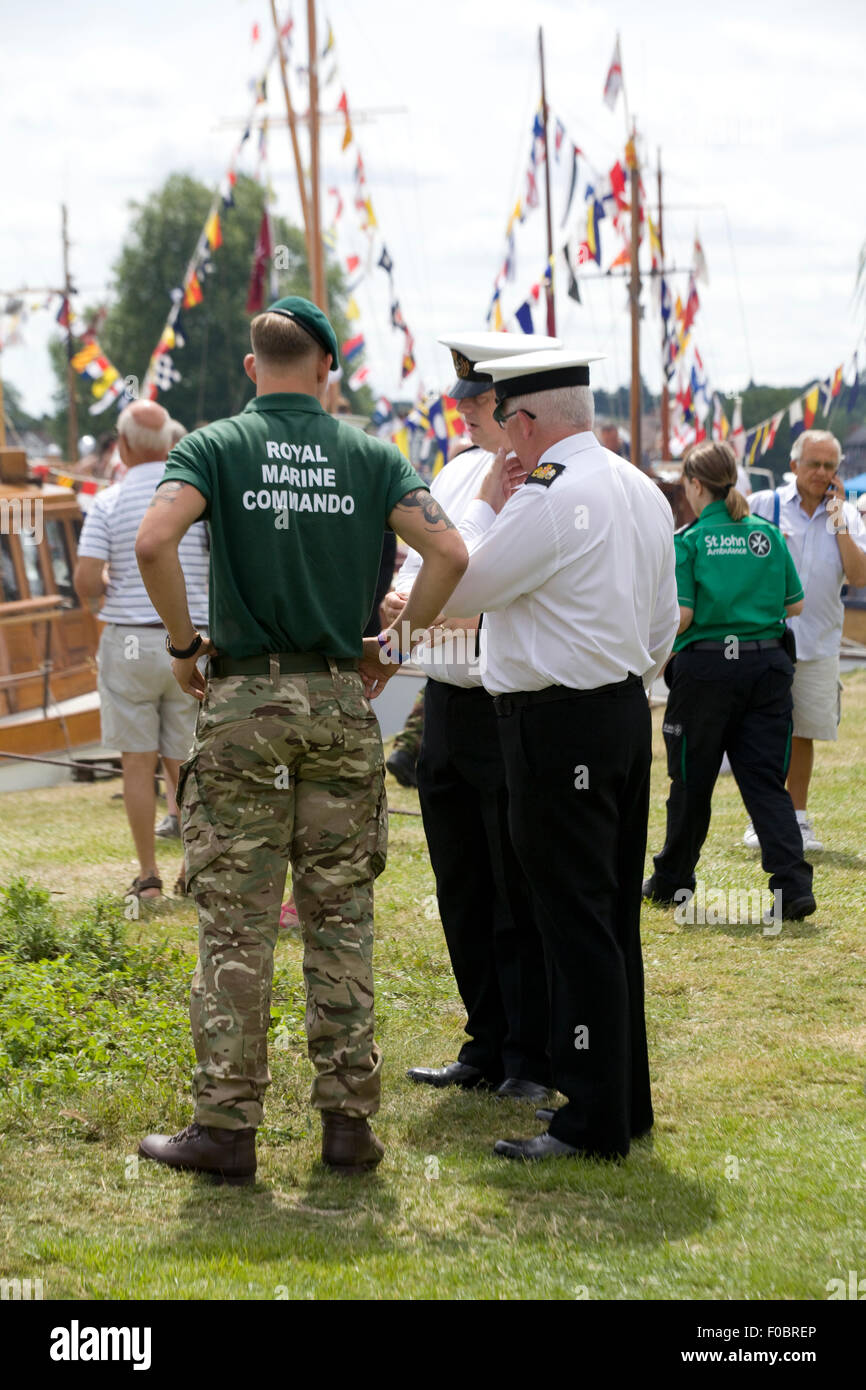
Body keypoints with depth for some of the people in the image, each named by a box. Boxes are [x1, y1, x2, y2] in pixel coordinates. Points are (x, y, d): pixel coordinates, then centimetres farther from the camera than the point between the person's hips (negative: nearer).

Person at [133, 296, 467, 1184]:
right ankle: (348, 1120, 10)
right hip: (341, 701, 2)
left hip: (242, 700, -2)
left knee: (236, 920, 1)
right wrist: (395, 643, 6)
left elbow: (153, 542, -18)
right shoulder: (369, 456, 5)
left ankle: (226, 1127, 3)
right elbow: (449, 553, -6)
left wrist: (183, 644, -5)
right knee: (341, 917, 8)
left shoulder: (214, 447, 0)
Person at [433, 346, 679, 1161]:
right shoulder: (642, 492, 12)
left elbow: (456, 590, -11)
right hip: (626, 713, 9)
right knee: (613, 918, 15)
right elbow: (663, 626, 17)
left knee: (574, 920, -5)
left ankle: (593, 1121, -2)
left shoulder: (551, 497, -17)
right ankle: (624, 1100, 23)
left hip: (559, 728, -9)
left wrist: (486, 506, -1)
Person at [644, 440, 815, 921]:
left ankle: (672, 881, 26)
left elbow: (680, 616, -14)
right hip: (768, 663, 3)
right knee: (766, 781, 3)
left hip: (706, 668, -3)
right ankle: (794, 885, -11)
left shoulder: (688, 541, -7)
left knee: (692, 781, 11)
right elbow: (795, 604, 9)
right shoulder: (767, 534, 5)